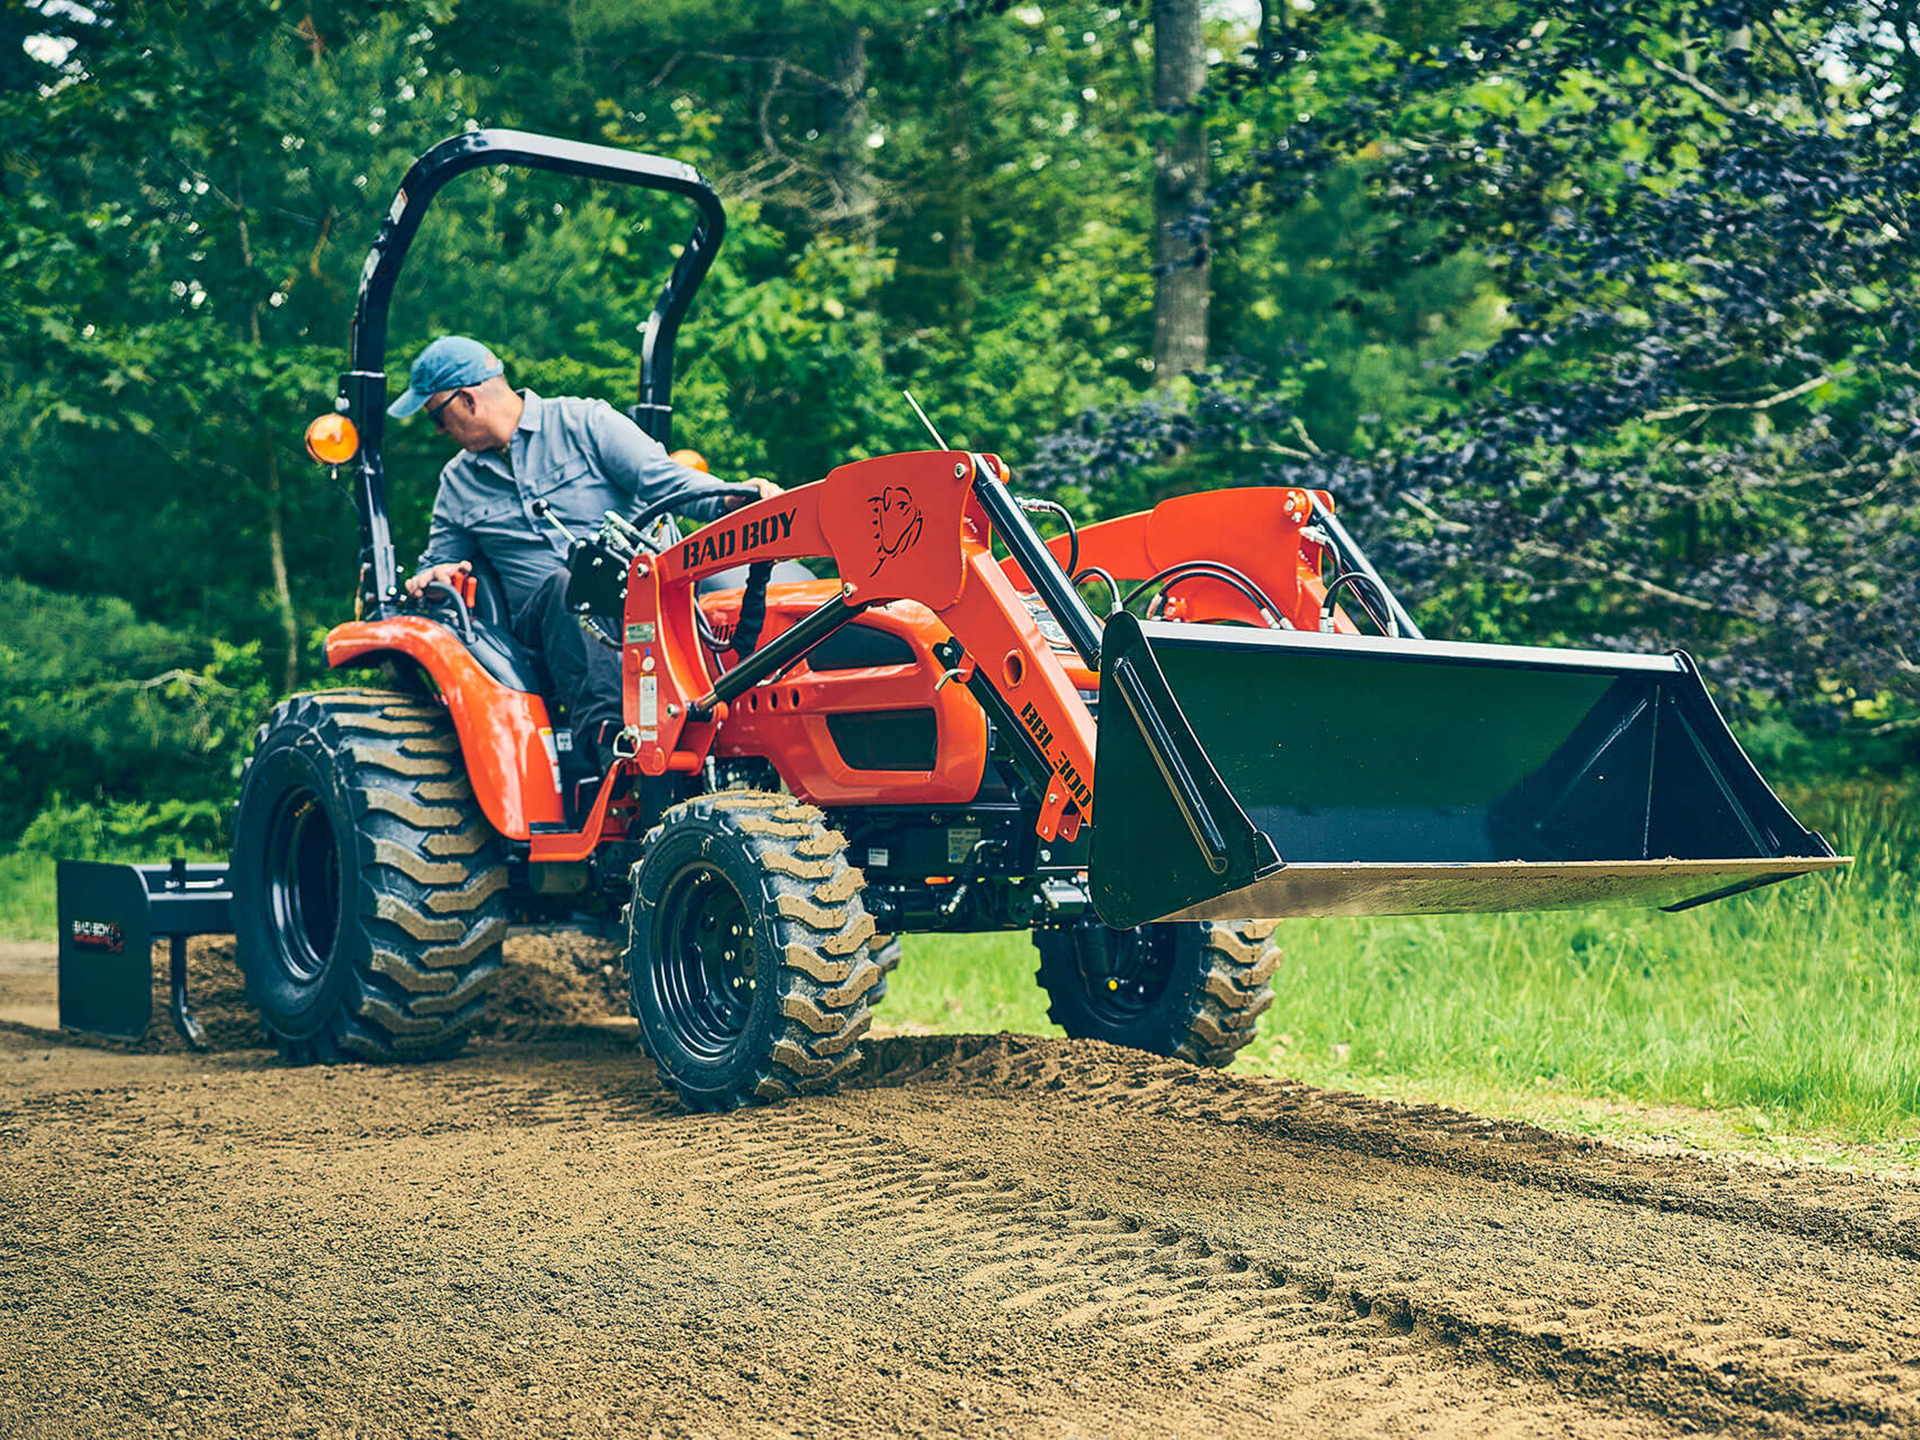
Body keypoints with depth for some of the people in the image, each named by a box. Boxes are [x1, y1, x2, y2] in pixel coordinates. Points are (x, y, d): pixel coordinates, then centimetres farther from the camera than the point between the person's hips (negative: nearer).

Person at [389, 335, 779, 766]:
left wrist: (732, 497, -23)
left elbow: (663, 478, -2)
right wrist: (432, 577, 5)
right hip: (540, 613, 1)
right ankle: (609, 743, -55)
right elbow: (437, 562, 32)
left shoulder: (583, 422, 9)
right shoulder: (457, 483, 23)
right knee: (566, 586, -36)